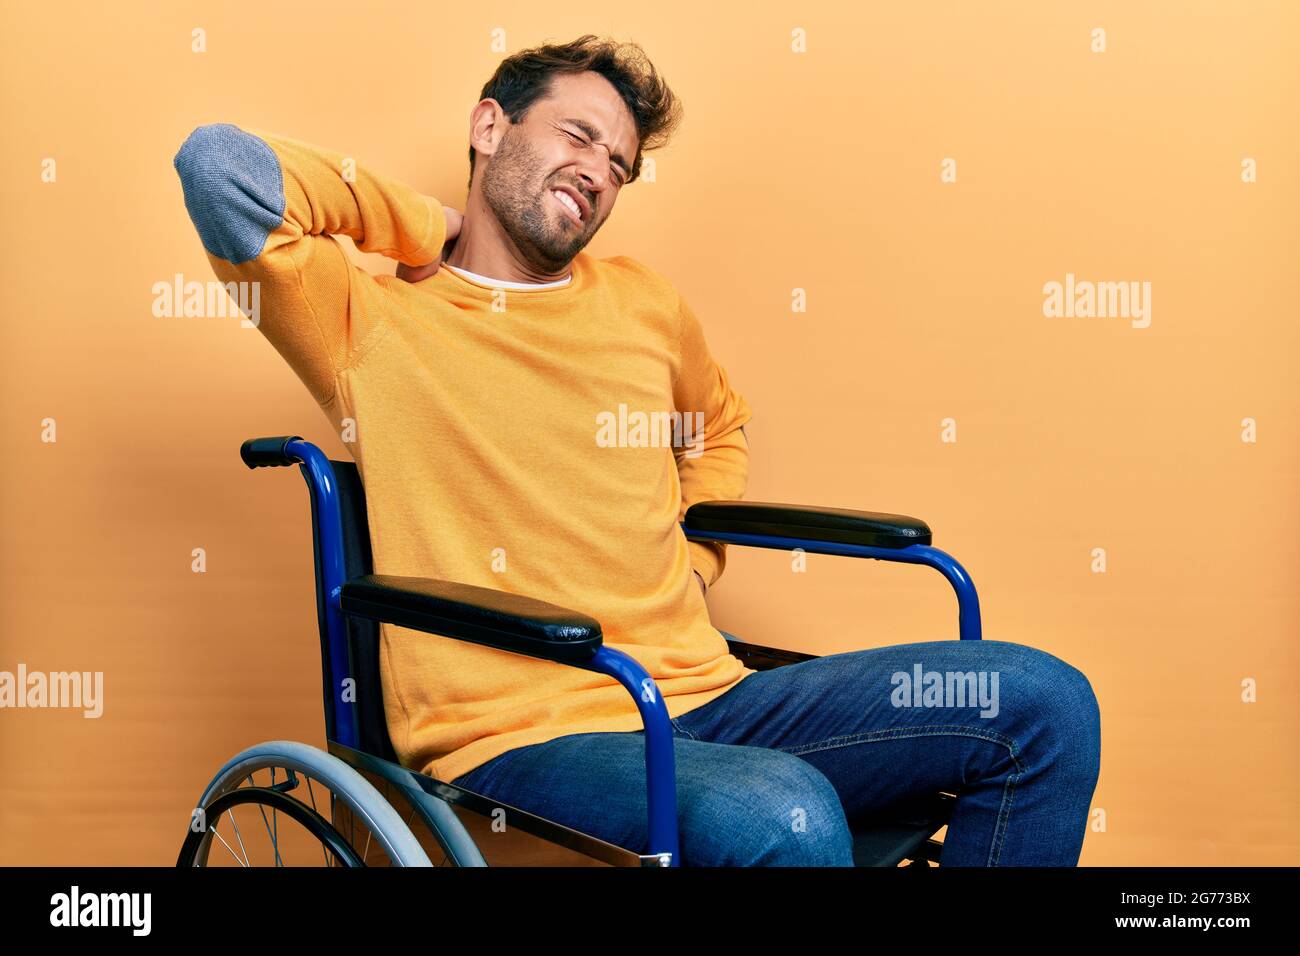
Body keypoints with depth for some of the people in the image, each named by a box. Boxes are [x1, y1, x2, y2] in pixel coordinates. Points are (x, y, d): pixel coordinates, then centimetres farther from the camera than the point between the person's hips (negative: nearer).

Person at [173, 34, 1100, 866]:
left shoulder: (644, 303, 16)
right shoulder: (372, 320, 0)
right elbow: (220, 163, -14)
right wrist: (426, 222, 0)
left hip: (701, 699, 6)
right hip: (513, 735, -6)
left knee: (1043, 703, -5)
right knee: (786, 821, -37)